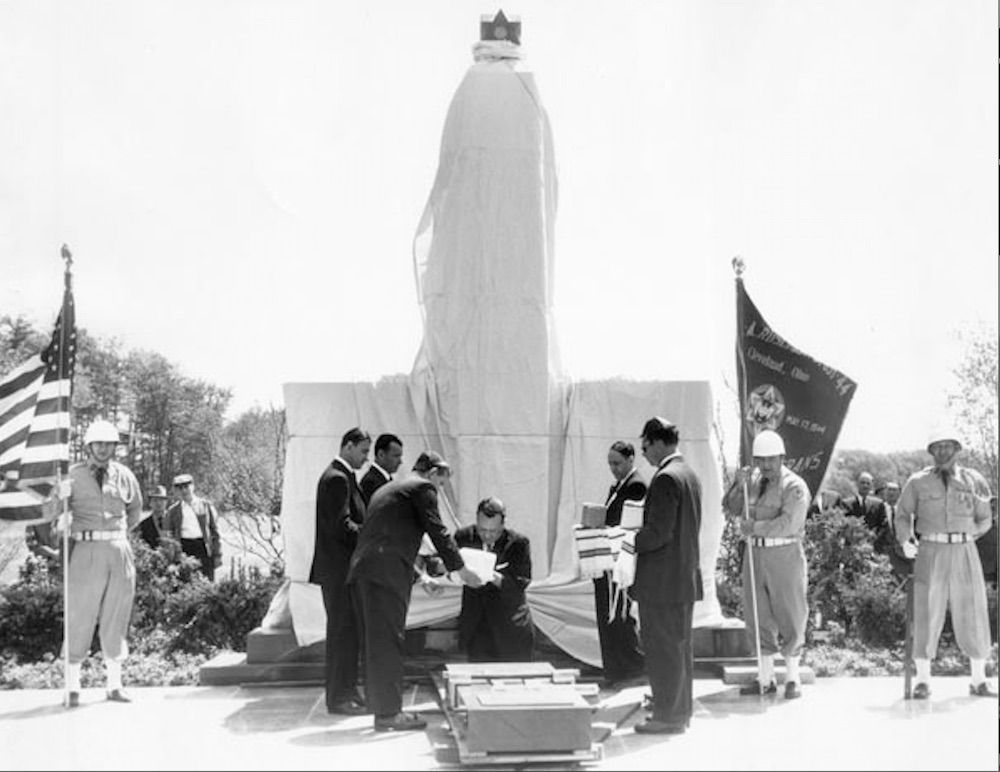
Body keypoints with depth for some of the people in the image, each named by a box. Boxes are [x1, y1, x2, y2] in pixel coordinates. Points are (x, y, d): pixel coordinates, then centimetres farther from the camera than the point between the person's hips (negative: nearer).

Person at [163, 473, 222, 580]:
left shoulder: (206, 505, 9)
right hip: (184, 549, 1)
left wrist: (217, 555, 3)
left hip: (203, 547, 0)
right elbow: (169, 534, 13)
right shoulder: (173, 510, 11)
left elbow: (215, 530, 9)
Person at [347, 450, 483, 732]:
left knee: (378, 641, 12)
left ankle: (382, 708, 17)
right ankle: (389, 713, -5)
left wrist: (420, 576, 33)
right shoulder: (422, 488, 0)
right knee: (389, 641, -7)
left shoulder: (389, 488, 28)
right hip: (387, 572, -9)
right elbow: (437, 531, -4)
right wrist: (461, 569, 5)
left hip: (365, 570, 9)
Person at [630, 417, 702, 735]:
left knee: (662, 647, -2)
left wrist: (624, 543, -11)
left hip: (662, 580, -10)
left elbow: (658, 533, -22)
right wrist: (631, 538, 18)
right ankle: (681, 709, 25)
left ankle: (668, 717, 3)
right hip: (686, 576, 10)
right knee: (680, 645, 16)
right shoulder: (690, 474, 12)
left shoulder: (666, 479, -18)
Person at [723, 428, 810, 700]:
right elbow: (731, 508, 8)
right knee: (758, 616, 9)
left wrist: (755, 527, -17)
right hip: (755, 554, 6)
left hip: (784, 554, -6)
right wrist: (739, 485, -7)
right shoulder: (753, 480, 11)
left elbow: (788, 523, -18)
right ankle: (765, 678, 18)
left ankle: (792, 679, 12)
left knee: (790, 617, 1)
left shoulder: (794, 486, -8)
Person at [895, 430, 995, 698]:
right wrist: (906, 541, -3)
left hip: (965, 552, 1)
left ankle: (979, 681, 14)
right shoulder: (918, 481, 4)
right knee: (927, 615, -3)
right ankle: (922, 681, 5)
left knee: (973, 614, 2)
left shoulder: (973, 480, 7)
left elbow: (984, 521, 14)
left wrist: (961, 534, 3)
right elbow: (903, 515, 12)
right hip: (930, 553, -1)